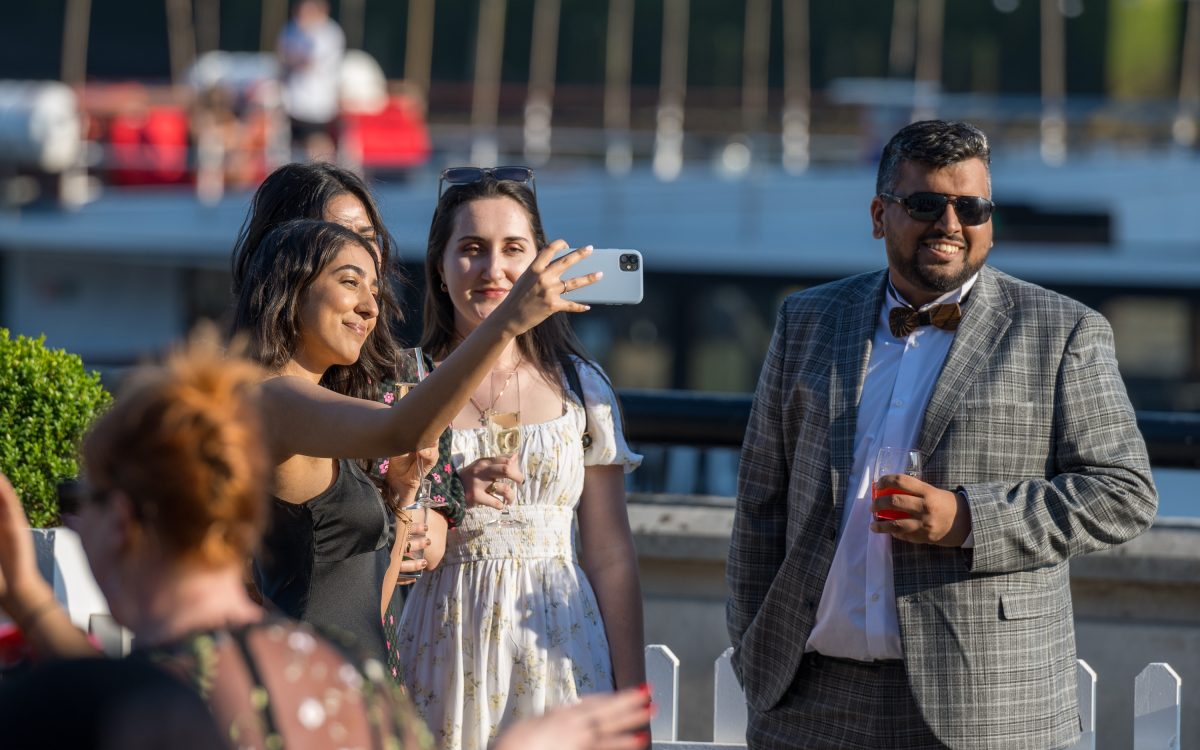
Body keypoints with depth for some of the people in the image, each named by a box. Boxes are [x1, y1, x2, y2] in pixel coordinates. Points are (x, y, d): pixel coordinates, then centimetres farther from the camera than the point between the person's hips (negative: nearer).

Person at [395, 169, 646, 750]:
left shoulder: (579, 386, 4)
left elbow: (611, 556, 4)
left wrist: (632, 698, 0)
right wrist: (452, 498, -21)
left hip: (563, 652, 1)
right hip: (449, 654, -1)